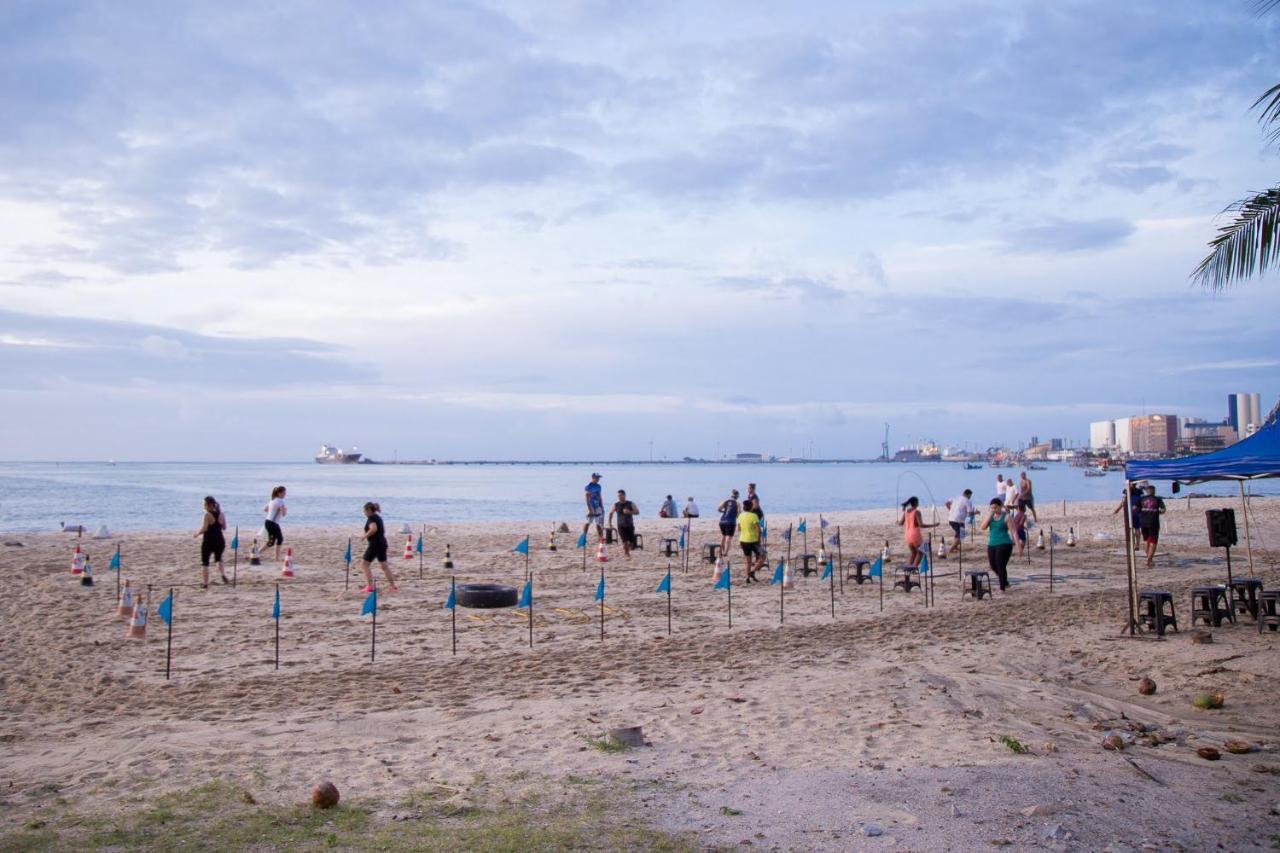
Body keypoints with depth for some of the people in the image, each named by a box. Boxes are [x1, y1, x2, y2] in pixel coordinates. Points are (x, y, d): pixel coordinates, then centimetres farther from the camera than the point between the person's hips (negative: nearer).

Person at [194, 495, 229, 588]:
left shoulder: (207, 515, -15)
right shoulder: (221, 514, 3)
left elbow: (204, 529, -21)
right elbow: (224, 527, 11)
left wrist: (197, 533, -3)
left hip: (208, 541, -5)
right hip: (219, 541, 5)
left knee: (205, 562, 8)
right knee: (219, 558, 28)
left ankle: (205, 583, 8)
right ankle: (222, 574, 7)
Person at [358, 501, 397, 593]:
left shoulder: (371, 518, -10)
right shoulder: (378, 517, 17)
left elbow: (374, 529, -28)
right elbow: (383, 530, 25)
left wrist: (365, 536, -15)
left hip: (375, 544, -9)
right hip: (382, 543, 9)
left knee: (364, 564, -1)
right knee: (385, 566, 12)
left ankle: (370, 586, -6)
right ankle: (392, 586, 12)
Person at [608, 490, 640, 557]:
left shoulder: (630, 504, -1)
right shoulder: (616, 505, 1)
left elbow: (637, 512, -7)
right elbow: (610, 513, 16)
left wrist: (629, 512, -22)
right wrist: (610, 522, 13)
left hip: (630, 526, 1)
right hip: (621, 526, -1)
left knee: (632, 542, 1)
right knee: (625, 541, -13)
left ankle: (626, 551, 29)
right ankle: (627, 554, 4)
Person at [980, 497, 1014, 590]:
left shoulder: (1006, 517, -6)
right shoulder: (990, 516, 9)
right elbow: (983, 527, -3)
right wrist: (989, 514, -11)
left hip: (1004, 544, -6)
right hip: (991, 545, 6)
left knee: (1001, 567, -11)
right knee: (994, 567, 11)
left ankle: (1002, 588, -2)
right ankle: (1006, 583, 35)